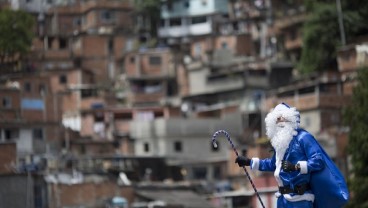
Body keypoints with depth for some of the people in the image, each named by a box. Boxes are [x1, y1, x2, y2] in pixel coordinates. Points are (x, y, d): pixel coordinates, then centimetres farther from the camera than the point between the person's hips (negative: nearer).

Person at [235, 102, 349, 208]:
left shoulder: (303, 137, -10)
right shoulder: (280, 141, 15)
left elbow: (318, 161, -18)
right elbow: (274, 164, 32)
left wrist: (296, 166, -29)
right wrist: (249, 162, 34)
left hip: (300, 199, -9)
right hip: (283, 198, 9)